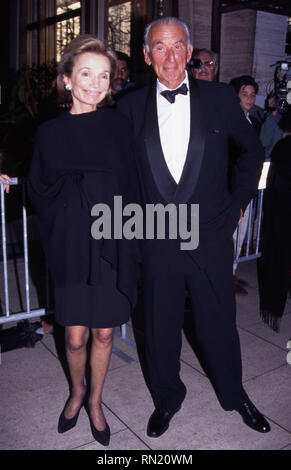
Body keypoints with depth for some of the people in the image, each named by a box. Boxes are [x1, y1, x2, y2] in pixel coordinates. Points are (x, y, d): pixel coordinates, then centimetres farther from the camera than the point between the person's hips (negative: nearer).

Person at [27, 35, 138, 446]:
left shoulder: (117, 125, 0)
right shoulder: (50, 133, 0)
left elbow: (129, 185, 0)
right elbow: (37, 190, 4)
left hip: (113, 245, 1)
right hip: (72, 246, 0)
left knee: (103, 333, 12)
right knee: (75, 337, 8)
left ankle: (95, 401, 37)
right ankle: (77, 392, 40)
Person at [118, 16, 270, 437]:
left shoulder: (220, 98, -1)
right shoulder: (131, 106, 0)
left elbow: (252, 150, 11)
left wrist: (238, 202, 6)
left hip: (212, 235, 0)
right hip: (157, 240, 1)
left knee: (219, 323, 15)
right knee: (160, 326, 14)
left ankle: (234, 394, 42)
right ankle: (167, 399, 40)